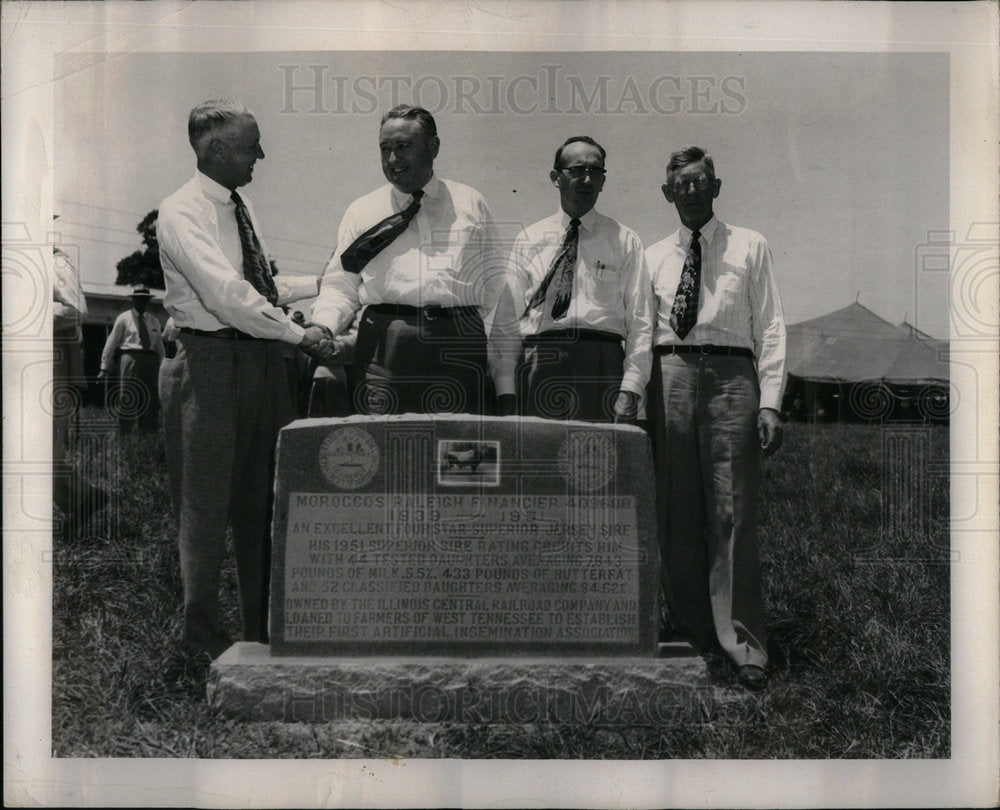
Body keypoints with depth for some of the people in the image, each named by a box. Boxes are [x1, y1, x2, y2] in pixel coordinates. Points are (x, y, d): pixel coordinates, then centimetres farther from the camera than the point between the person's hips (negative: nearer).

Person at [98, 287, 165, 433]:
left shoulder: (154, 322, 19)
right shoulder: (123, 319, 6)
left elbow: (160, 347, 21)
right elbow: (111, 344, 5)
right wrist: (104, 368, 0)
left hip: (150, 360, 4)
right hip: (130, 359, -4)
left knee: (150, 401, 2)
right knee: (127, 399, -10)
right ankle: (124, 435, -8)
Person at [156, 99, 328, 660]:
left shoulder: (242, 207, 14)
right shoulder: (182, 213, -11)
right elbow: (227, 294, -23)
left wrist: (296, 333, 7)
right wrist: (298, 334, -19)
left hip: (264, 357, 8)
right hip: (213, 359, -8)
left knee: (263, 497, 13)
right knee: (208, 498, 1)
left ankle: (263, 627, 26)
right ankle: (204, 635, 14)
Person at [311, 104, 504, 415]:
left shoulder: (472, 203, 16)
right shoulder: (361, 212, 14)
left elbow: (494, 277, 17)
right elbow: (340, 285, 12)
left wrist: (472, 324, 3)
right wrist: (324, 326, -7)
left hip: (460, 346, 1)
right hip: (386, 344, 0)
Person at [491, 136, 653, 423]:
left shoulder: (625, 242, 11)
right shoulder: (528, 240, 15)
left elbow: (640, 323, 5)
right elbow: (506, 320, 10)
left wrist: (630, 390, -8)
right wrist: (506, 392, 0)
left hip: (601, 364, -1)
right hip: (536, 366, 1)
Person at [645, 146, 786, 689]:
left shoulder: (749, 247, 13)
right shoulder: (653, 257, 18)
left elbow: (770, 327, 7)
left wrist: (769, 402, -4)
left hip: (730, 373, -2)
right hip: (669, 375, 2)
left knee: (732, 513, -6)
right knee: (676, 514, 3)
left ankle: (742, 644, 0)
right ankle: (692, 633, 15)